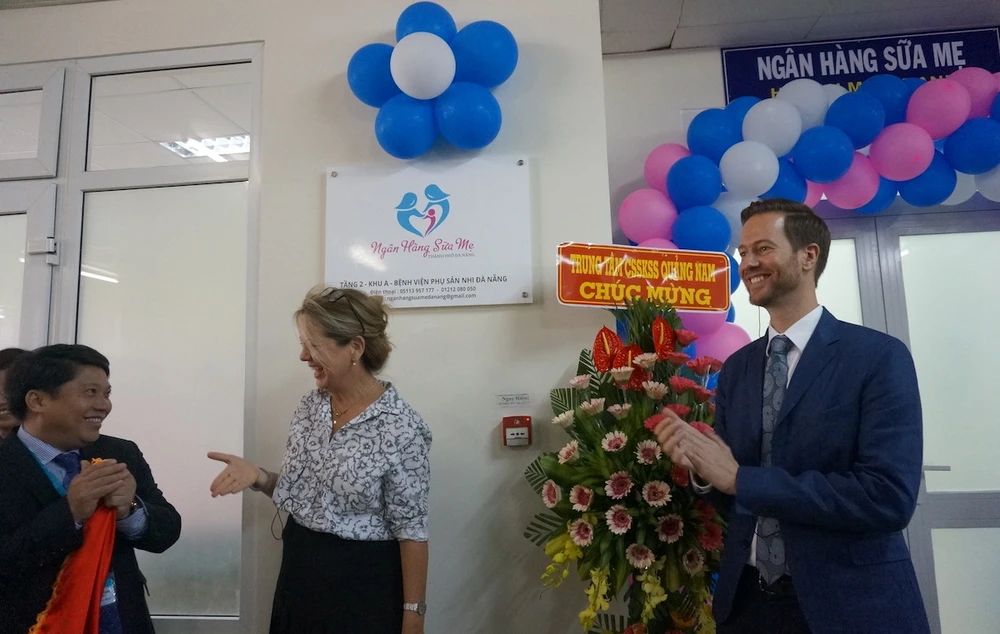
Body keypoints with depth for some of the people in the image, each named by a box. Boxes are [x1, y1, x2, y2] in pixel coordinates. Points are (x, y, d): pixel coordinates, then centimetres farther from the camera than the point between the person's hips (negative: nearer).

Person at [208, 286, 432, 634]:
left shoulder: (400, 428, -21)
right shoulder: (311, 403, -2)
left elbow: (411, 531, -15)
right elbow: (298, 489, 9)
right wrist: (258, 477, -10)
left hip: (362, 584, -6)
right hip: (300, 573, 6)